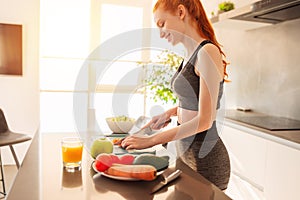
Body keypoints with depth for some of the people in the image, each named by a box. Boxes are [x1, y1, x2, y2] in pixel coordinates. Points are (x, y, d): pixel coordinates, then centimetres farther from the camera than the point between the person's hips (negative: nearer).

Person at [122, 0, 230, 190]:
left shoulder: (208, 52, -19)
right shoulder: (191, 55, 7)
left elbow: (204, 121, -22)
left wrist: (151, 140, -19)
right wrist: (171, 112, 4)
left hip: (205, 159, -8)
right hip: (185, 149, 8)